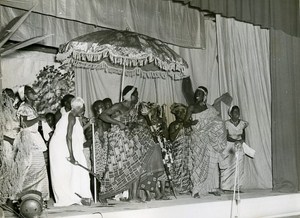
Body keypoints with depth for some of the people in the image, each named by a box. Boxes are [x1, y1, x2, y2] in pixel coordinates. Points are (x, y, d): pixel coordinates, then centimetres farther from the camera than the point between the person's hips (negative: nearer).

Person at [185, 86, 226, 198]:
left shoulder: (209, 108, 11)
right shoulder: (192, 108, 3)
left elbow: (218, 122, 13)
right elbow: (185, 123, -1)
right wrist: (191, 122, -23)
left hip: (209, 139, 3)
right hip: (197, 138, -3)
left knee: (212, 162, 1)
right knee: (198, 162, -9)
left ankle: (213, 187, 11)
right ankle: (196, 190, -7)